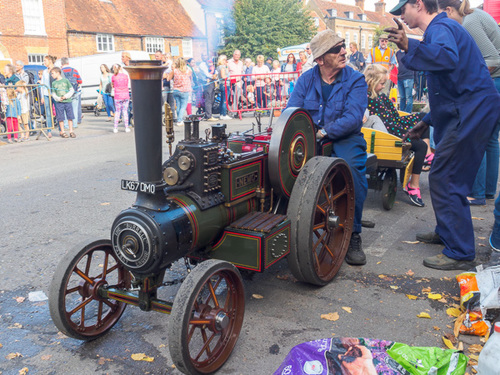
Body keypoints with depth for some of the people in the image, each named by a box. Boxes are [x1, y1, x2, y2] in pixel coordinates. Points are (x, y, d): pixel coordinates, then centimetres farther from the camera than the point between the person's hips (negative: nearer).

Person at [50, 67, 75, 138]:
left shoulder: (66, 80, 3)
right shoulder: (54, 83, 9)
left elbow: (72, 90, 4)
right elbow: (53, 94, 11)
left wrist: (66, 96, -9)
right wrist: (58, 98, -8)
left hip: (68, 101, -1)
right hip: (59, 102, 1)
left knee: (70, 117, 1)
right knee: (60, 118, 1)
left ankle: (71, 131, 9)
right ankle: (62, 132, 9)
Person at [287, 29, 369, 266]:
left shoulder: (355, 80, -1)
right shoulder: (306, 79, 8)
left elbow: (353, 118, -14)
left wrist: (324, 132, -25)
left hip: (344, 139, -2)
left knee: (353, 168, -33)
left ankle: (353, 236, -16)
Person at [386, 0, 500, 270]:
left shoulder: (440, 28, -9)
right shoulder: (440, 29, 24)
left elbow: (448, 58, -36)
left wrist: (410, 47, -46)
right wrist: (427, 121, 29)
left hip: (470, 112, -11)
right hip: (467, 112, 11)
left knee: (444, 180, -10)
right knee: (445, 177, 18)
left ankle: (460, 254, -5)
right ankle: (446, 232, 33)